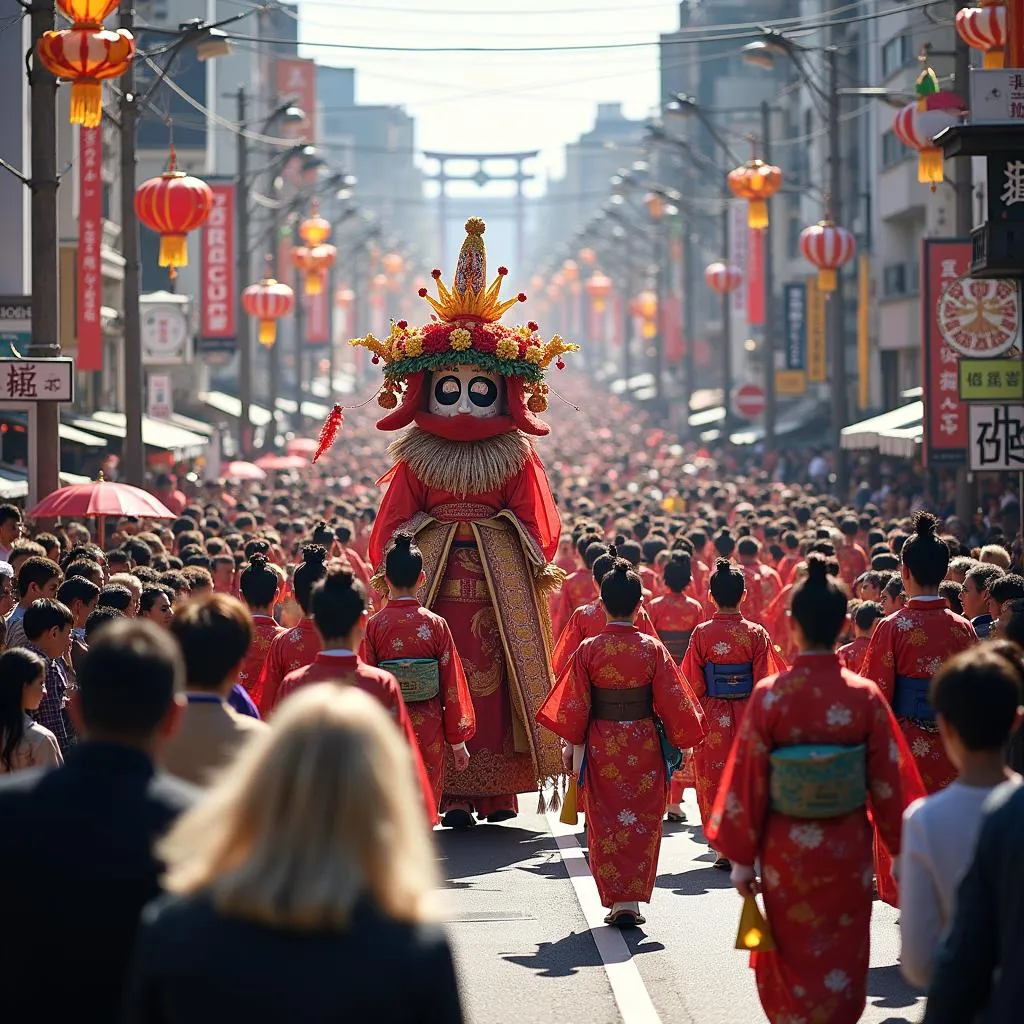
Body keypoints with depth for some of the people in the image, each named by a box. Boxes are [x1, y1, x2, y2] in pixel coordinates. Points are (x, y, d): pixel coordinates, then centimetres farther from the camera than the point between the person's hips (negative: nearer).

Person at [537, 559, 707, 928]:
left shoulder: (588, 650, -9)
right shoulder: (653, 649, -8)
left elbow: (574, 705, -4)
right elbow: (674, 702, -5)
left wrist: (573, 745, 8)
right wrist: (682, 742, 8)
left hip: (601, 748, 0)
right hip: (645, 746, 0)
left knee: (606, 825, 10)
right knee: (642, 824, 11)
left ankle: (616, 901, 7)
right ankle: (632, 901, 8)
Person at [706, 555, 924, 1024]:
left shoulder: (769, 695, -14)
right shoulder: (866, 696, -11)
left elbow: (747, 781, -9)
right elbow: (889, 781, -4)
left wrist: (742, 858, 0)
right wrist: (901, 849, 8)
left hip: (786, 852, 0)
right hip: (849, 853, 1)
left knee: (790, 959, 18)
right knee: (841, 963, 14)